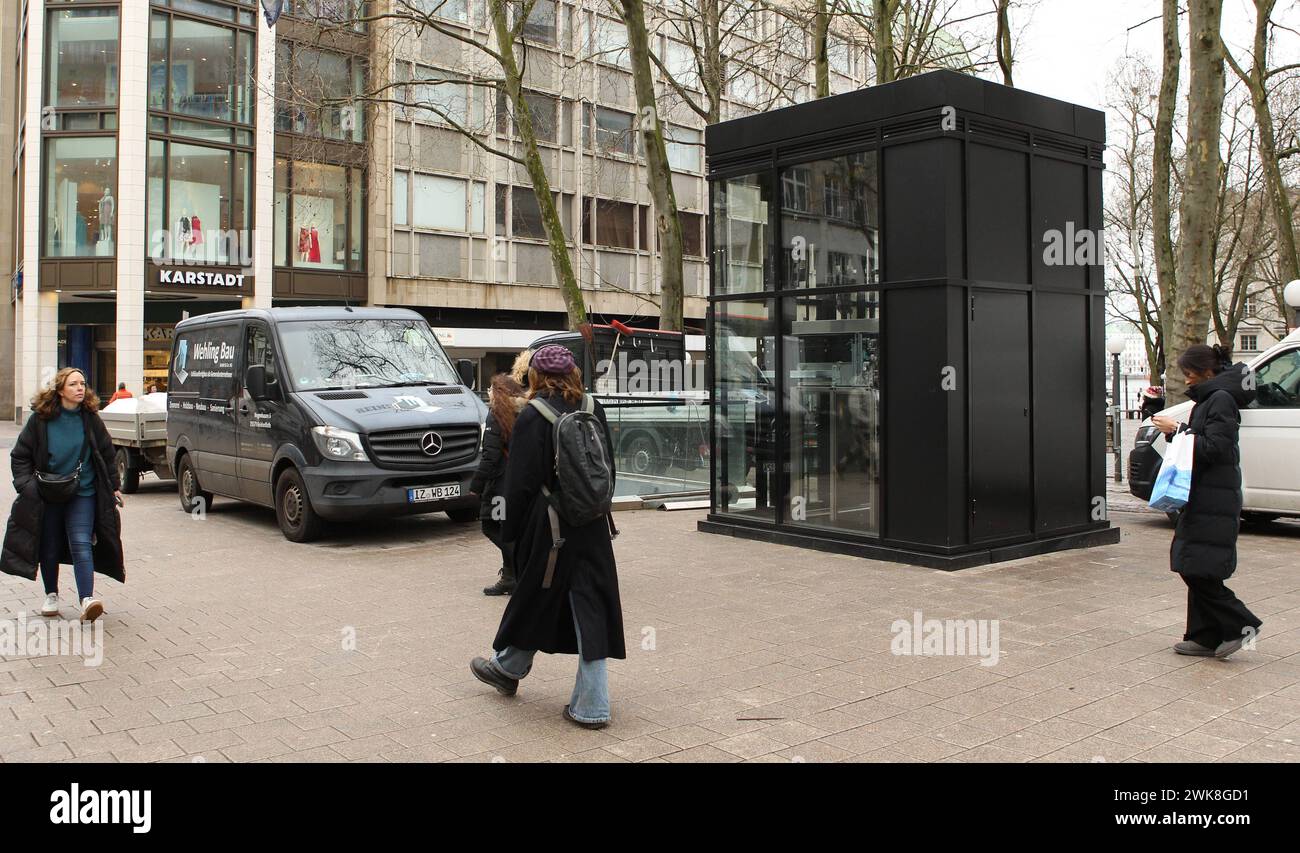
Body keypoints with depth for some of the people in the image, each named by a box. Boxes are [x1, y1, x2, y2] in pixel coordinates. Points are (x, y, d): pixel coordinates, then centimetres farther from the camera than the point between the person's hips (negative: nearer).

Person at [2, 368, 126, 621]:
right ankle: (51, 595, 29)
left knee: (81, 545, -13)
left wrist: (114, 486, 8)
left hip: (83, 493, -1)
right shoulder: (41, 419, -4)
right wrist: (26, 484, -8)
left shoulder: (91, 419, -1)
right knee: (49, 548, 11)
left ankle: (87, 600, -21)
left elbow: (106, 454, 9)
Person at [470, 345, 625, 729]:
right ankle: (591, 705, 7)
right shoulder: (593, 409, 3)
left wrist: (511, 531, -3)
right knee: (589, 608, 5)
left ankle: (508, 669, 40)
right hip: (592, 526, 4)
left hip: (548, 526, -4)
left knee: (535, 599, 16)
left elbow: (520, 482, -12)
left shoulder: (532, 417, -13)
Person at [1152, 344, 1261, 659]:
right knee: (1194, 569, 10)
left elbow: (1214, 448, -20)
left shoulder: (1221, 400, -12)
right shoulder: (1208, 399, 17)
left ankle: (1240, 625, 2)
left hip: (1214, 502, -10)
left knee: (1196, 570, -10)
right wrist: (1176, 430, 5)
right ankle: (1205, 638, 15)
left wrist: (1177, 430, -16)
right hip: (1202, 499, 10)